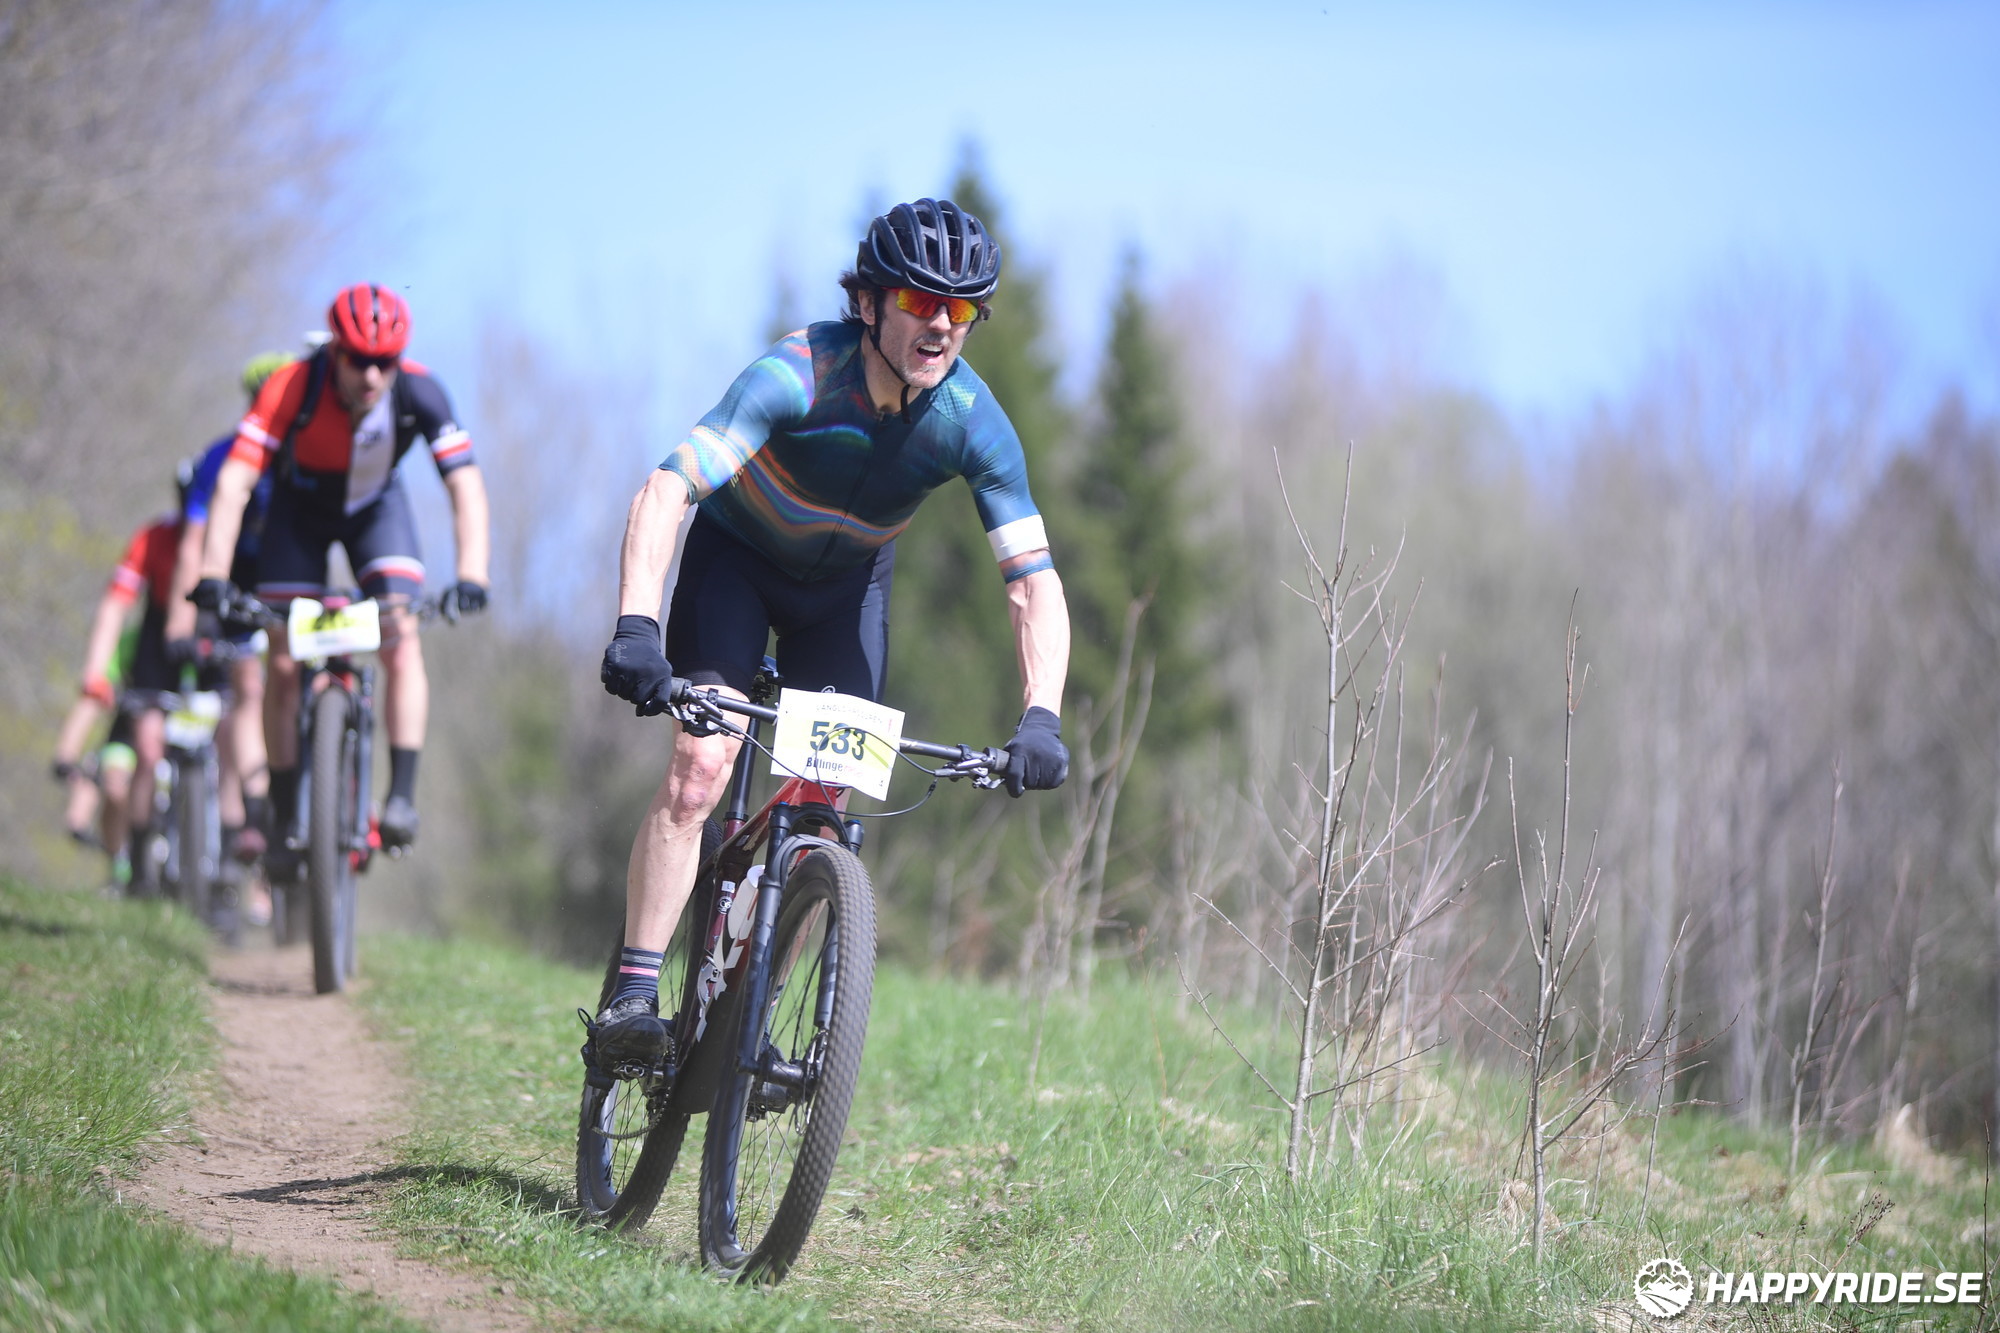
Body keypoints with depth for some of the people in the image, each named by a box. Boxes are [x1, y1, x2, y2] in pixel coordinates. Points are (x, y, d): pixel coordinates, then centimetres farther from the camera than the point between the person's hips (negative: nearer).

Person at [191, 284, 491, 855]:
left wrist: (472, 576, -45)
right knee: (285, 663, -5)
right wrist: (212, 576, -48)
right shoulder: (291, 388, -35)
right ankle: (285, 818, 6)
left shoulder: (420, 393, -31)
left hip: (375, 507, 1)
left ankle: (402, 797, -17)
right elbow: (234, 483, -38)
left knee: (401, 637, -19)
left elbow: (466, 485, -32)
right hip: (300, 511, -1)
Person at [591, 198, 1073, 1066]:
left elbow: (1034, 581, -24)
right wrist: (635, 627, -58)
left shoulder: (974, 424, -25)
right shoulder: (797, 375, -34)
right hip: (736, 556, -3)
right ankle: (632, 995, -16)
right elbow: (665, 491, -43)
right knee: (699, 770, -20)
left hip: (847, 584, 3)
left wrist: (1040, 716, -40)